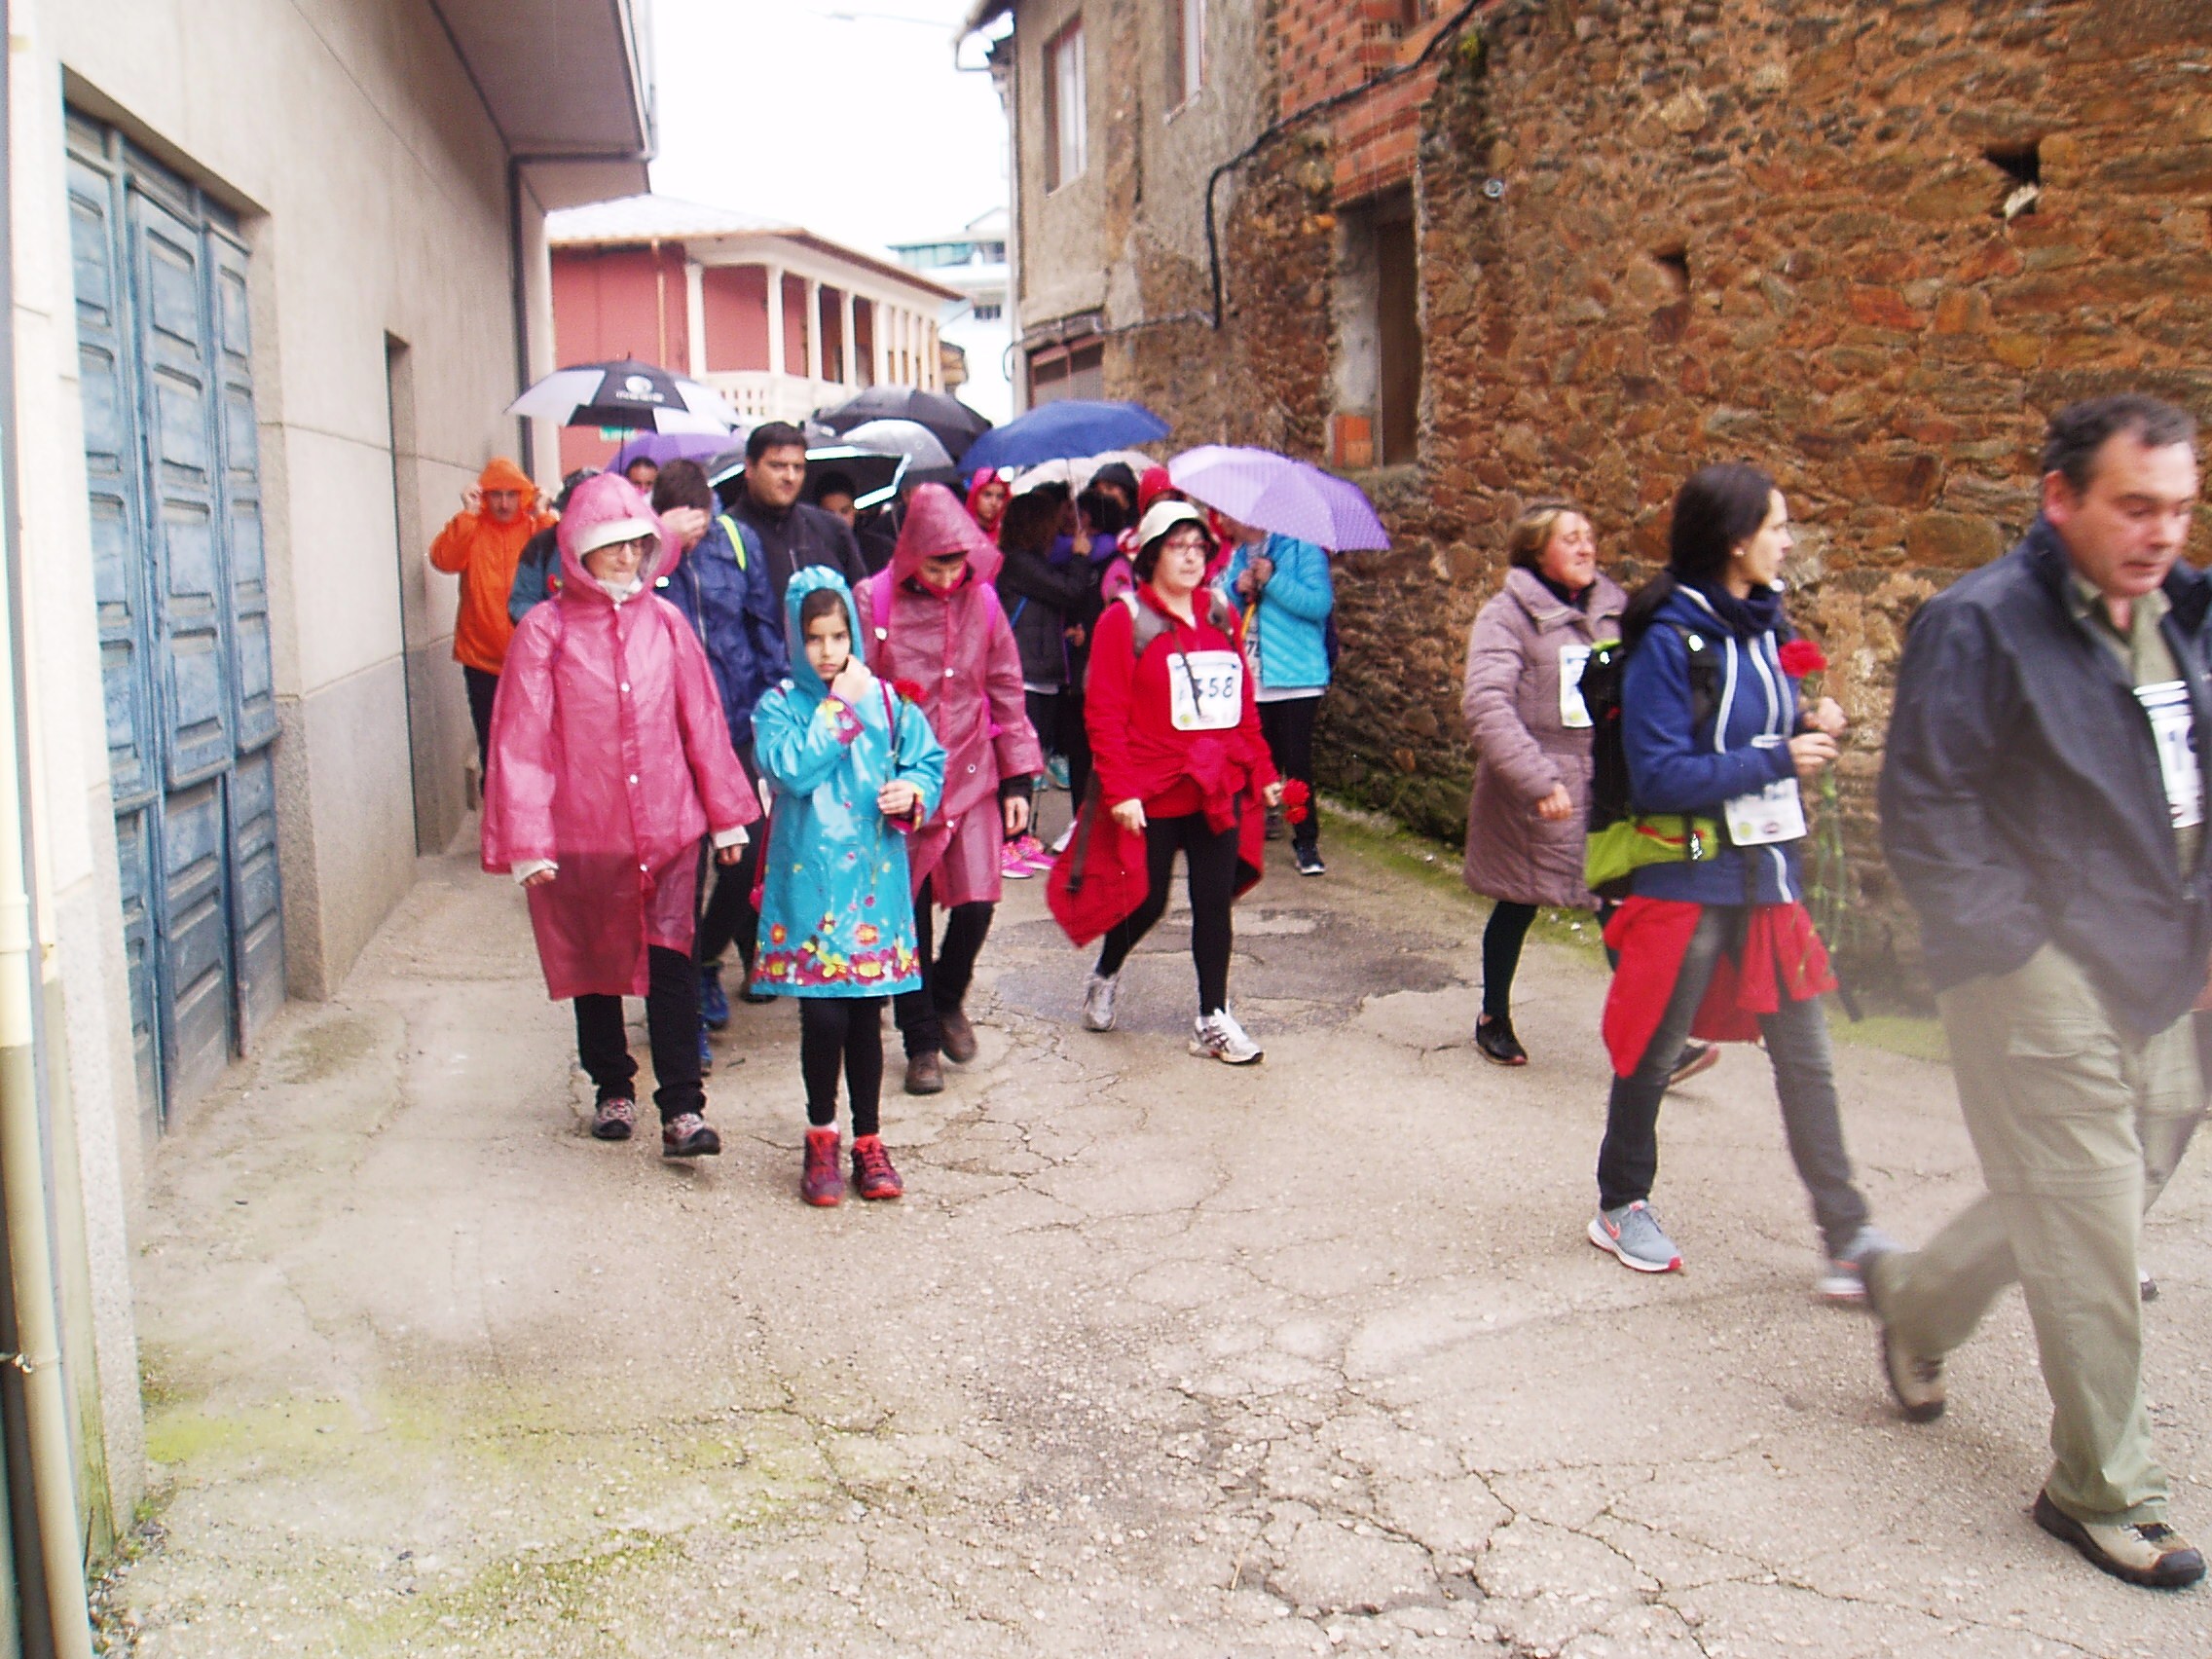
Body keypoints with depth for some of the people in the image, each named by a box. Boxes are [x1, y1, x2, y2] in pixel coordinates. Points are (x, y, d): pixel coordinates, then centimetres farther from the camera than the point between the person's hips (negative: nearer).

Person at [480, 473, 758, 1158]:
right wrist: (527, 842, -9)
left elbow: (703, 722, 7)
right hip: (582, 832, -1)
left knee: (671, 964, -5)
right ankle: (613, 1089, 32)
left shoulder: (665, 622, 2)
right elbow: (521, 741, -6)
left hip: (668, 826, 1)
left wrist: (726, 814, 9)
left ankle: (682, 1109, -1)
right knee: (593, 967, 14)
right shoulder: (546, 631, -6)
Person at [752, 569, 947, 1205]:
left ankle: (868, 1141, 24)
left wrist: (913, 791, -11)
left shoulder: (886, 701, 7)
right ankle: (821, 1137, 19)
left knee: (866, 1016, 9)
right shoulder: (778, 707, -1)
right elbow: (794, 770, -17)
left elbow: (928, 760, 10)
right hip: (810, 882, -2)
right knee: (823, 1016, -4)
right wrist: (840, 706, -13)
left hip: (874, 879, 2)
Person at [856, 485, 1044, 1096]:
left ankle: (948, 1000, 25)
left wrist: (1017, 779, 7)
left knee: (976, 903, -6)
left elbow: (1006, 692, 10)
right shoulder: (874, 602, -6)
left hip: (971, 775, 2)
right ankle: (922, 1041, 20)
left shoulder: (982, 601, 3)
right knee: (911, 916, 5)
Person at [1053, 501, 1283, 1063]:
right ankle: (1105, 977, 37)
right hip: (1153, 792, -4)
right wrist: (1120, 789, -17)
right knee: (1146, 901, 7)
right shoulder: (1124, 620, -7)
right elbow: (1105, 713, -11)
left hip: (1219, 789, 4)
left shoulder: (1221, 617, 9)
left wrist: (1261, 771, 13)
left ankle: (1212, 1020, 13)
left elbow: (1244, 703, 14)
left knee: (1215, 903, 5)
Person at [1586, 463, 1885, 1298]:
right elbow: (1660, 776, -21)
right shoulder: (1670, 639, -16)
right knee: (1653, 1054, 10)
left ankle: (1849, 1243, 12)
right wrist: (1779, 759, -20)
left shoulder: (1760, 623, 7)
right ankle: (1621, 1206, 30)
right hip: (1690, 878, -7)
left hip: (1768, 874, 7)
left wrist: (1809, 725, -1)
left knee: (1806, 1060, 6)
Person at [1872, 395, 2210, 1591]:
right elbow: (1925, 815, -14)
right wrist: (2016, 940, -16)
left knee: (2094, 1198, 19)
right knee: (2090, 1242, 1)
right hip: (2042, 984, -7)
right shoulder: (1982, 623, -13)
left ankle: (1914, 1298, 43)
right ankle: (2102, 1491, 19)